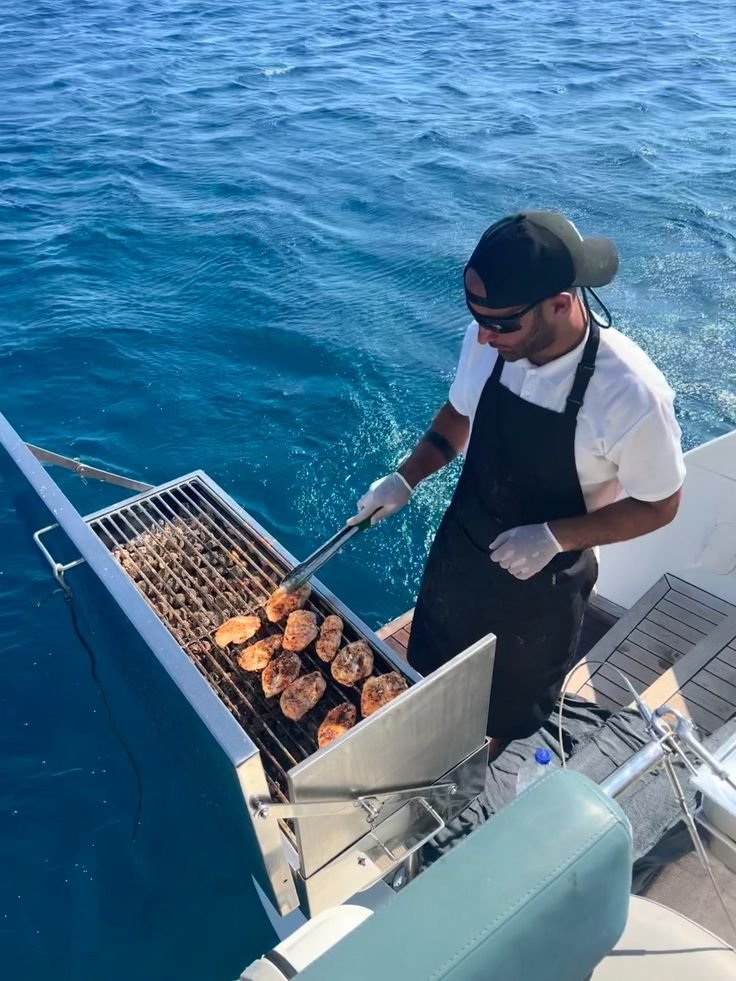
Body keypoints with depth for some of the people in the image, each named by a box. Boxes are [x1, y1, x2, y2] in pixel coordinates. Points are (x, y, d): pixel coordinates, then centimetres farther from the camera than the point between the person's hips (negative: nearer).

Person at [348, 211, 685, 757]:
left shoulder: (631, 393, -33)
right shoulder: (489, 340, -19)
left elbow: (659, 506, -18)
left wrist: (555, 538, -29)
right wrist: (406, 479, -10)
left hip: (544, 580, -4)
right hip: (460, 547, 4)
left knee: (513, 697, 26)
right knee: (433, 672, 29)